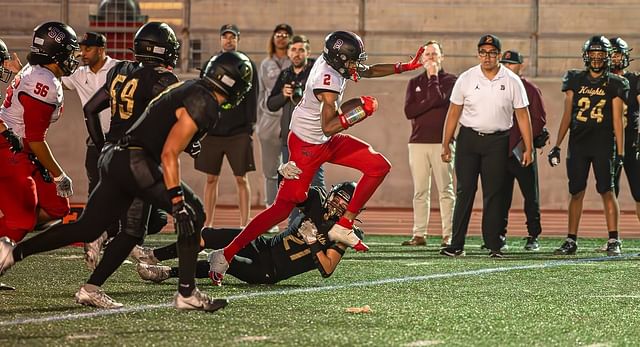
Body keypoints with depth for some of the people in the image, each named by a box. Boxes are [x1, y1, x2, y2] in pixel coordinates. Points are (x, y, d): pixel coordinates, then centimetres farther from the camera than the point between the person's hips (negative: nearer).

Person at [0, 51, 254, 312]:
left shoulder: (191, 90, 16)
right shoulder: (202, 104, -13)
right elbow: (169, 154, -20)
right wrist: (177, 201, -24)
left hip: (115, 160, 9)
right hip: (137, 163, -9)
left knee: (86, 229, 13)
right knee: (192, 215, -4)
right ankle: (187, 294, -5)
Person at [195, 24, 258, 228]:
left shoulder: (247, 66, 5)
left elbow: (252, 99, 2)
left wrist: (249, 127, -6)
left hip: (238, 133, -2)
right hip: (212, 132, 2)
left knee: (241, 179, -2)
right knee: (211, 178, 4)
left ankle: (244, 224, -1)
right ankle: (208, 224, 9)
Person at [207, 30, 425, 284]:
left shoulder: (333, 62, -2)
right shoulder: (327, 82, -29)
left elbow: (367, 71, 16)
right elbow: (328, 127, -33)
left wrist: (405, 67, 10)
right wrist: (360, 112, -29)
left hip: (326, 141, 9)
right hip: (307, 145, -9)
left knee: (379, 167, 3)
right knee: (285, 206, -11)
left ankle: (343, 226, 6)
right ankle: (226, 254, -6)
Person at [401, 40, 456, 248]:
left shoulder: (450, 80, 5)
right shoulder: (414, 83, 16)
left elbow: (439, 99, -14)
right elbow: (409, 111, 1)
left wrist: (433, 77, -4)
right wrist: (430, 103, -9)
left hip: (442, 142, -4)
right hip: (418, 142, 4)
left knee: (445, 190, -5)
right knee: (420, 191, 3)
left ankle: (448, 236, -5)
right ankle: (419, 235, 5)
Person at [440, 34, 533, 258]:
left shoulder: (512, 81, 0)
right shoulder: (466, 79, 2)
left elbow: (522, 115, 2)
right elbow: (454, 113, 6)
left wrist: (528, 148, -2)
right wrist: (445, 145, 3)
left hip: (497, 141, -1)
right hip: (468, 138, 1)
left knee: (494, 194, 0)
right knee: (465, 191, -1)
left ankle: (494, 246, 4)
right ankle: (456, 245, 1)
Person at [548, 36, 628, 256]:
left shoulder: (614, 85, 3)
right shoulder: (575, 81, 10)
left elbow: (617, 121, 1)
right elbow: (567, 116, 12)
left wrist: (620, 153, -4)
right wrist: (557, 146, 7)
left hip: (603, 145, -3)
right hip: (577, 144, 3)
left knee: (607, 192, -8)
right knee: (576, 193, 4)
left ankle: (613, 241, -5)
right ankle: (571, 241, 10)